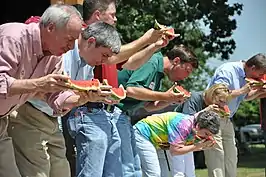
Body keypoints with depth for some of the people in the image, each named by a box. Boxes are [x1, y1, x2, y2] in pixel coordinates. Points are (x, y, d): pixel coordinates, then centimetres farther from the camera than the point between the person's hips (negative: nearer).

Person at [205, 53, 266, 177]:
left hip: (226, 120, 9)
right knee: (216, 158, -12)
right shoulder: (227, 70, -18)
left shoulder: (244, 76, 9)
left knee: (231, 157, 7)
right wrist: (242, 90, -22)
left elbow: (245, 97, 24)